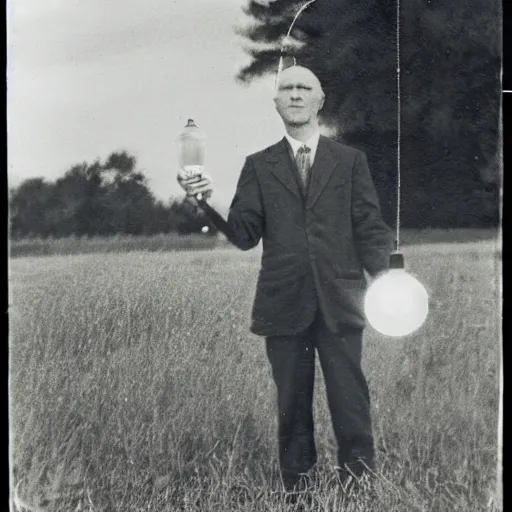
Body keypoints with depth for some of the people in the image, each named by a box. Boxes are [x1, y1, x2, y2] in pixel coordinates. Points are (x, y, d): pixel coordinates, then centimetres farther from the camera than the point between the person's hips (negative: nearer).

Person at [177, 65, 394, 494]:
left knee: (350, 405, 1)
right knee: (293, 410, 8)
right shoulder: (259, 166, 10)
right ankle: (296, 489, 18)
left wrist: (382, 275, -13)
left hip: (339, 302, -1)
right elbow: (244, 235, 2)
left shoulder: (351, 161, 9)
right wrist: (208, 203, -15)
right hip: (284, 304, 1)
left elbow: (370, 228, 4)